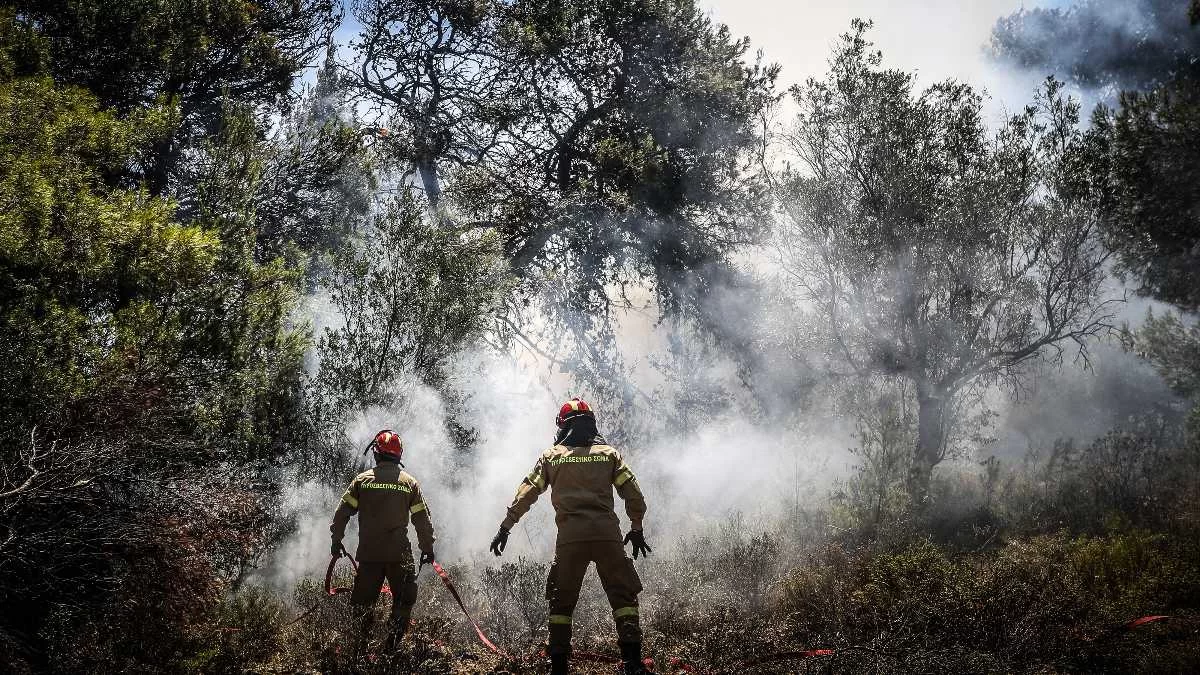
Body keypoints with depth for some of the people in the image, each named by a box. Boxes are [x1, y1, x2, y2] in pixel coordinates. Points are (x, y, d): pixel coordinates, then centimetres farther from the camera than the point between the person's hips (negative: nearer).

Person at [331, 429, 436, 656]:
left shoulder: (362, 480, 2)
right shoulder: (409, 482, 1)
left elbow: (342, 512, 3)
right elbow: (422, 519, 3)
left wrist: (336, 539, 15)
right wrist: (428, 548, 12)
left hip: (368, 553, 1)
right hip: (399, 554, -1)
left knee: (363, 599, 13)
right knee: (404, 599, 10)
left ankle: (361, 647, 13)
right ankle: (391, 645, 2)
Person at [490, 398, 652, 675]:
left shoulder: (551, 456, 11)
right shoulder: (609, 453, 11)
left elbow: (525, 495, 9)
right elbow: (634, 496, 8)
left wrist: (505, 527, 15)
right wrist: (636, 529, 20)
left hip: (570, 536, 0)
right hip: (608, 534, 0)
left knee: (562, 601, 11)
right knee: (624, 597, 6)